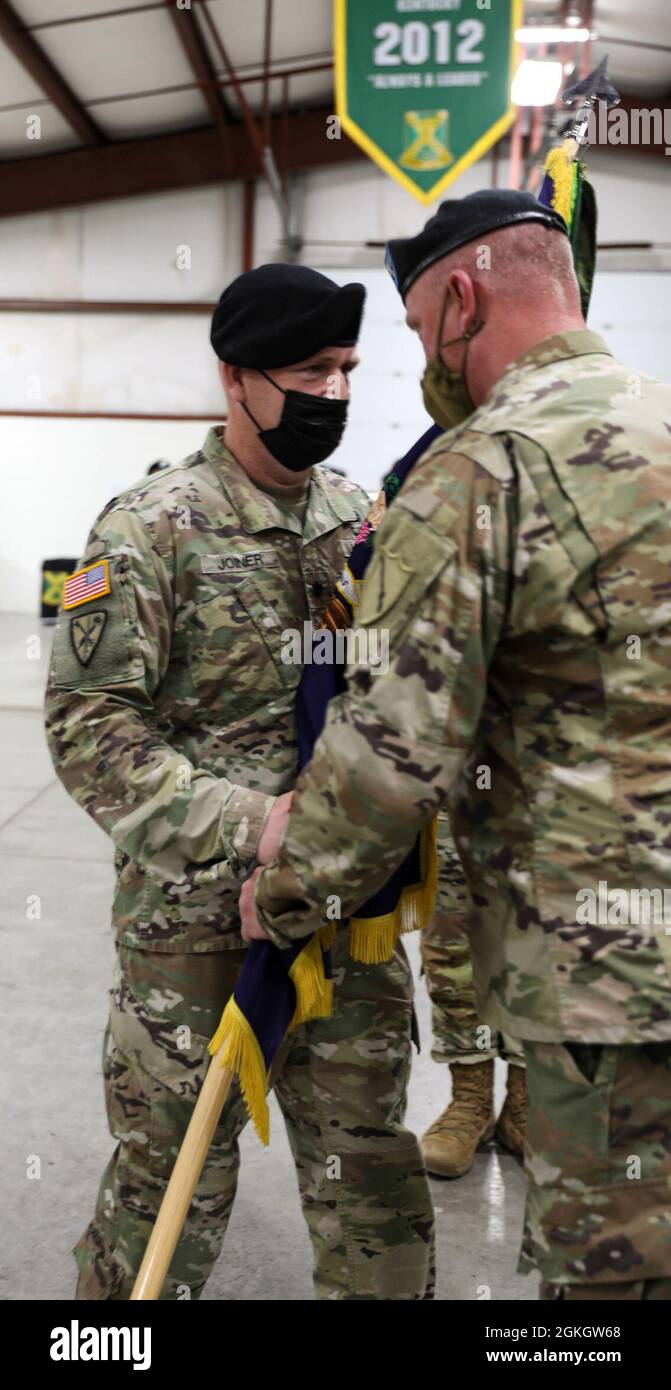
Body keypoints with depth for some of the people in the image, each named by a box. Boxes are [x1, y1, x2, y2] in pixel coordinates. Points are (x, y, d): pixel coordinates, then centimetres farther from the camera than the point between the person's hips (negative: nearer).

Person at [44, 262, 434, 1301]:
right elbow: (89, 721, -14)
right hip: (196, 915, -4)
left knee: (369, 1174, 16)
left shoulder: (360, 518, 9)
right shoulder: (152, 528, -9)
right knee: (174, 1173, 11)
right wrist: (242, 824, -23)